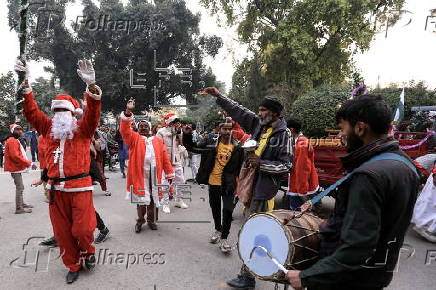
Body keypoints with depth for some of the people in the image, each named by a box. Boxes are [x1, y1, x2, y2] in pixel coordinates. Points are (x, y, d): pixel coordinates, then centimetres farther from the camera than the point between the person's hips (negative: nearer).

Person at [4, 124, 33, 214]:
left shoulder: (14, 140, 17)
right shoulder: (12, 141, -15)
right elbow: (15, 156, -24)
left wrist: (26, 164, 14)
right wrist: (29, 163, -23)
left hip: (16, 167, 11)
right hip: (15, 168, -11)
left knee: (20, 187, 19)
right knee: (19, 188, -9)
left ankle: (21, 204, 31)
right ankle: (19, 208, -5)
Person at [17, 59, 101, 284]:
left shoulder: (83, 129, -1)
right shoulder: (49, 129, 12)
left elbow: (93, 113, -17)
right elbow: (31, 112, 10)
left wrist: (91, 86, -33)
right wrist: (26, 84, 0)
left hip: (79, 186, -4)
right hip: (56, 188, 5)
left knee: (82, 229, -2)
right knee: (62, 231, 11)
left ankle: (88, 251, 31)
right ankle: (73, 265, 29)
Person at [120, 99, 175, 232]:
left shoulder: (157, 141, 12)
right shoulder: (134, 138, 6)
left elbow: (165, 158, 8)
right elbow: (124, 130, -13)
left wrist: (170, 174, 3)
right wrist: (128, 112, -26)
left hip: (154, 174, 2)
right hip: (140, 173, -2)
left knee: (153, 198, 10)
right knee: (141, 198, 6)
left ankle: (151, 220, 28)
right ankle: (140, 220, 25)